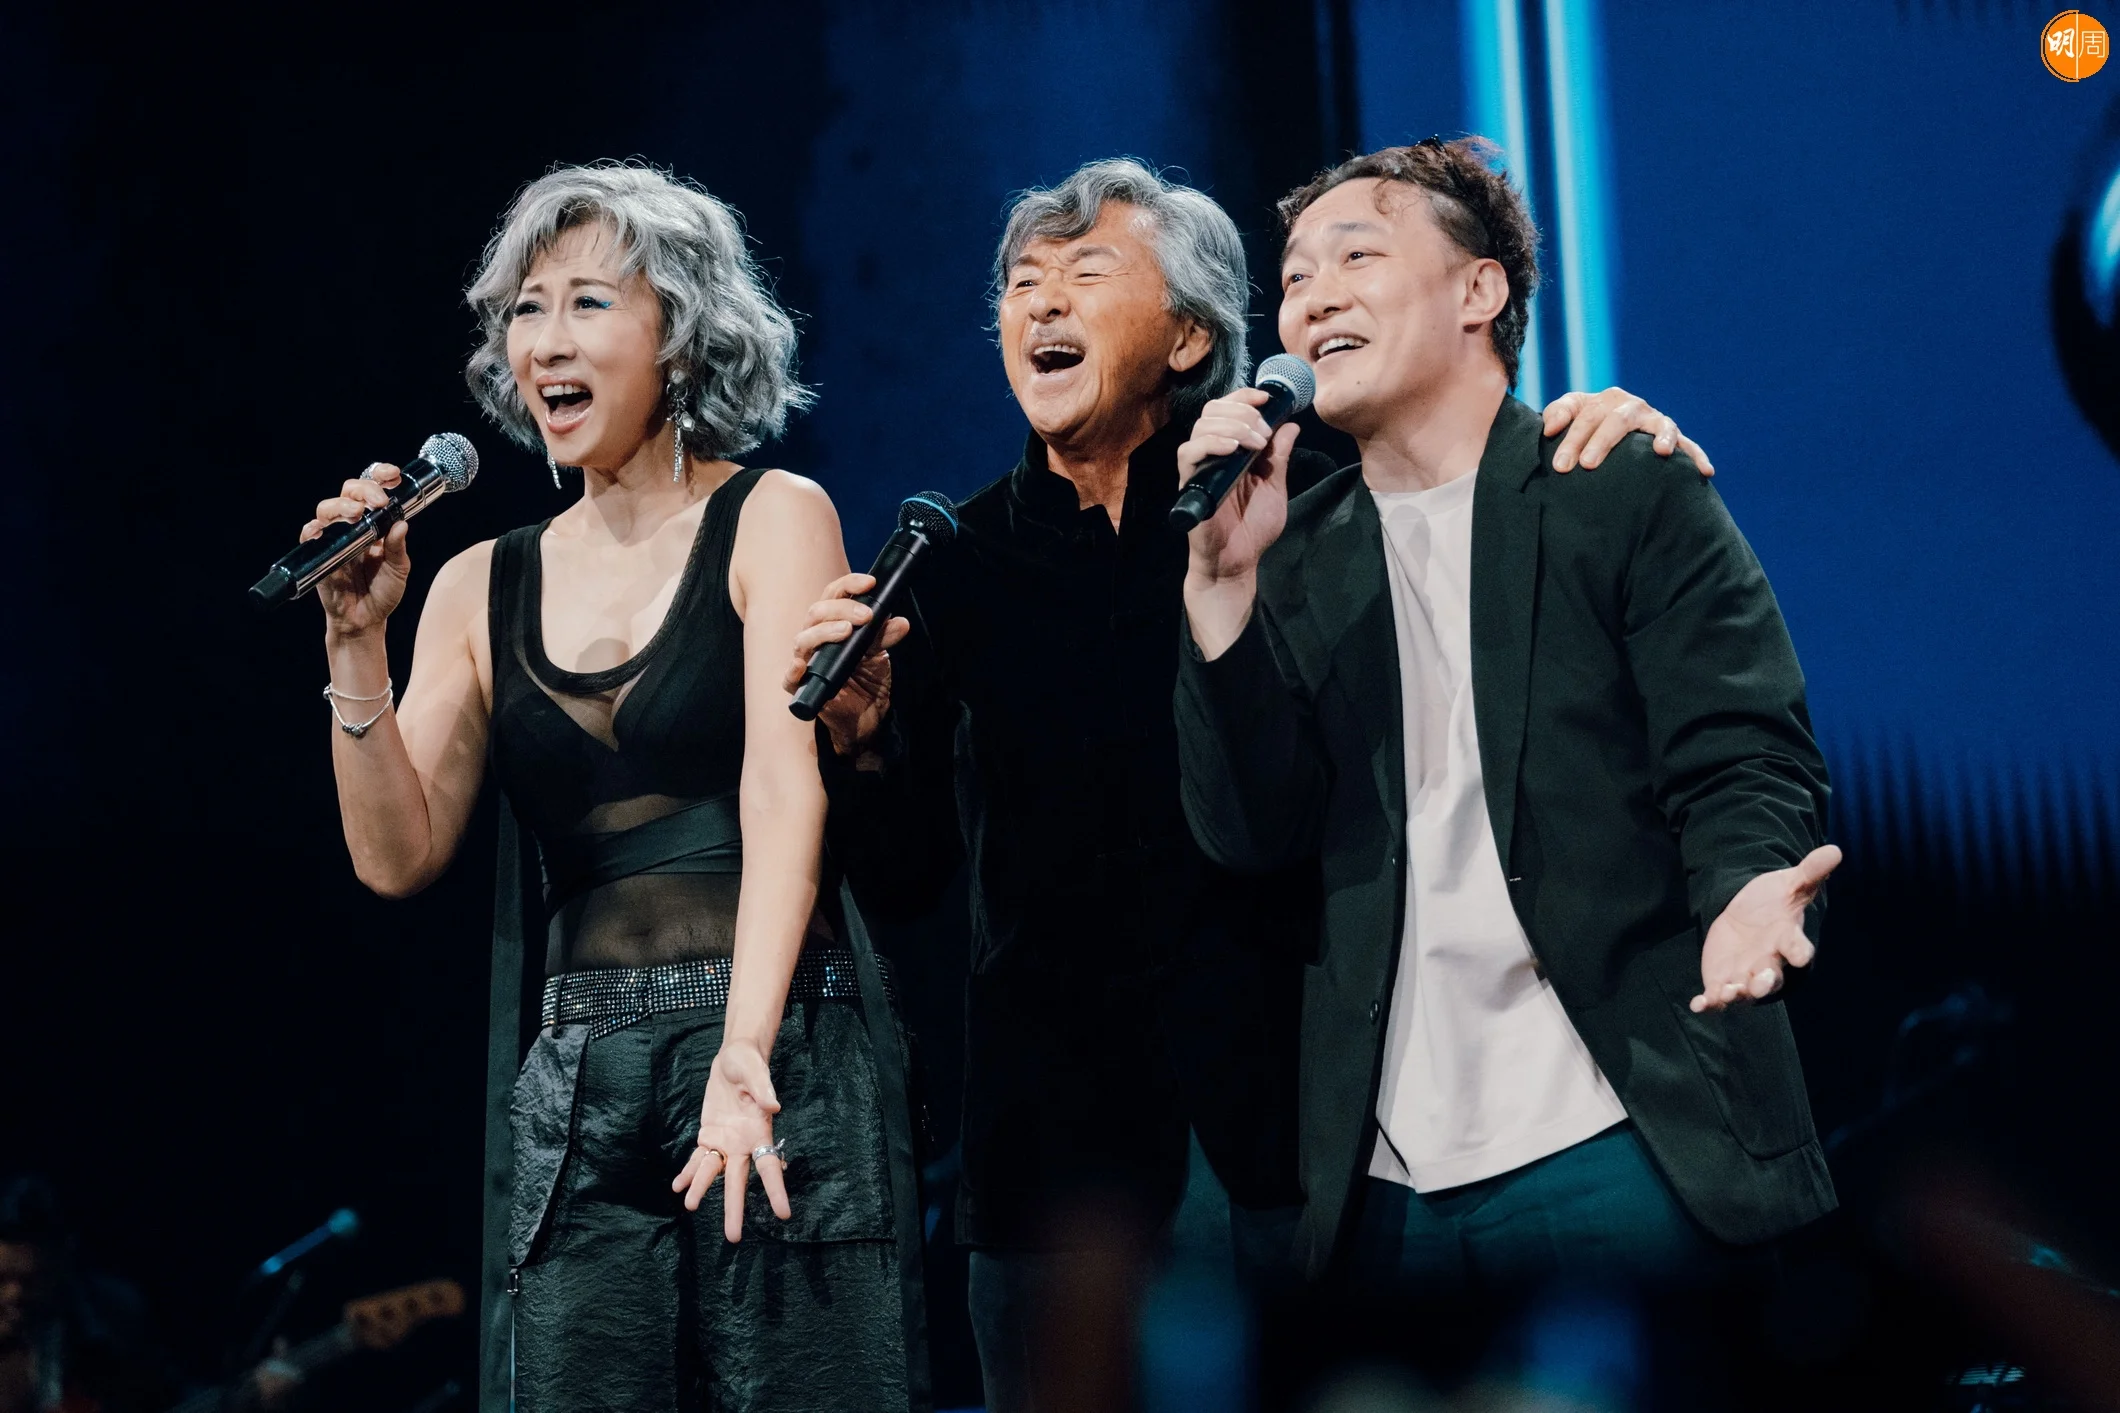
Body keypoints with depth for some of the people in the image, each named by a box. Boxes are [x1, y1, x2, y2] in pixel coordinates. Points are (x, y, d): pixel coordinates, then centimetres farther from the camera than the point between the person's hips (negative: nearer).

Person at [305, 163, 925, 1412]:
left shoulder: (772, 518, 2)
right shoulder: (482, 586, 12)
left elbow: (785, 789, -11)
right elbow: (399, 856, 7)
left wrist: (741, 1059, -22)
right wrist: (356, 642, -5)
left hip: (779, 1056, -3)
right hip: (578, 1076, 4)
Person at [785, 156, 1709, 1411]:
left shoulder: (1310, 504, 1)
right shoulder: (960, 565, 6)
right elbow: (904, 884, 7)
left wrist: (1604, 441, -12)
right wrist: (861, 740, -14)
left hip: (1294, 1116, -1)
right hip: (1056, 1153, 2)